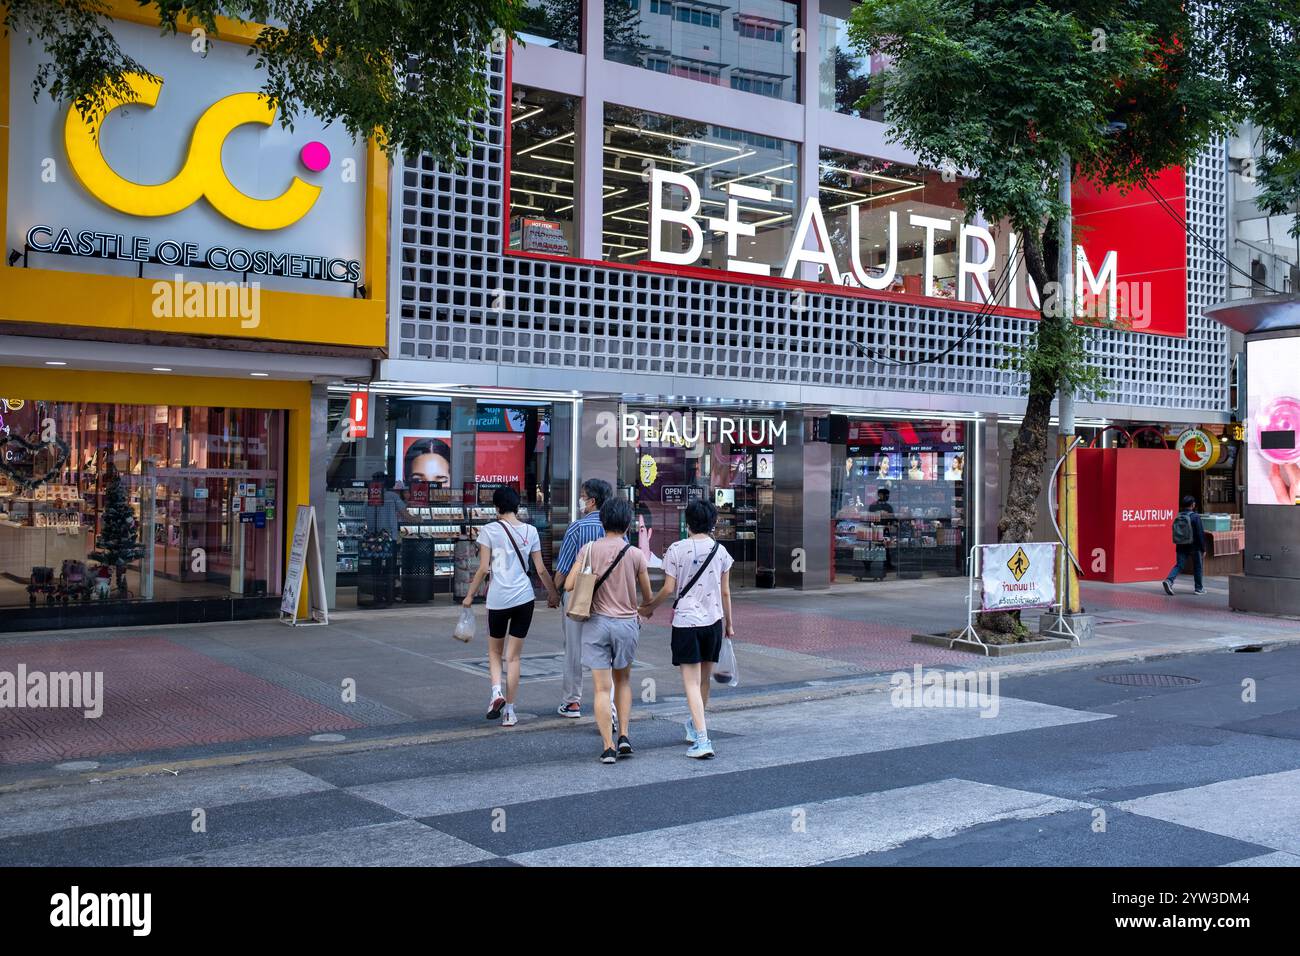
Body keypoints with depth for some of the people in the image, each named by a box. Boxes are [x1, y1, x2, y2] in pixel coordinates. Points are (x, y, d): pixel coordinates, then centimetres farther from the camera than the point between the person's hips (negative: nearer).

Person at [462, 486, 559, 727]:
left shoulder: (489, 530, -3)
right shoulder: (530, 531, 5)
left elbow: (483, 568, -6)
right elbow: (541, 569, 7)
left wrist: (470, 595, 5)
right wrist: (553, 594, 20)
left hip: (498, 598, -2)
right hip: (524, 598, 2)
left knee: (494, 650, 18)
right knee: (513, 656, 9)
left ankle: (497, 691, -6)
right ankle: (509, 711, 7)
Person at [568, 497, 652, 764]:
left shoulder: (589, 549, -4)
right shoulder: (635, 554, -3)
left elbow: (569, 585, -7)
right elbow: (648, 596, 6)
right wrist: (642, 612, 28)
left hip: (596, 622, -1)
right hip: (626, 622, 1)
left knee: (601, 688, 3)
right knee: (623, 681, 21)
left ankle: (608, 746, 0)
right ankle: (624, 736, 11)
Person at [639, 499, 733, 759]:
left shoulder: (676, 549, -6)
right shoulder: (720, 550, 2)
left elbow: (669, 589, -6)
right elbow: (725, 592, 6)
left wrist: (650, 607, 10)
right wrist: (729, 623, 17)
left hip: (685, 621, -3)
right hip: (713, 620, 3)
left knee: (692, 682, -4)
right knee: (705, 679, 18)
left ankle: (702, 740, -13)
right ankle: (695, 724, 38)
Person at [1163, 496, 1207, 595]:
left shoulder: (1178, 517, 5)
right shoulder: (1195, 517, -12)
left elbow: (1175, 532, 12)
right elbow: (1200, 533, -13)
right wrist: (1203, 548, -7)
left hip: (1180, 546, 4)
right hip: (1194, 546, -4)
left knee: (1179, 565, 4)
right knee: (1198, 567, 10)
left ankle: (1169, 580, -19)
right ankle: (1199, 588, 17)